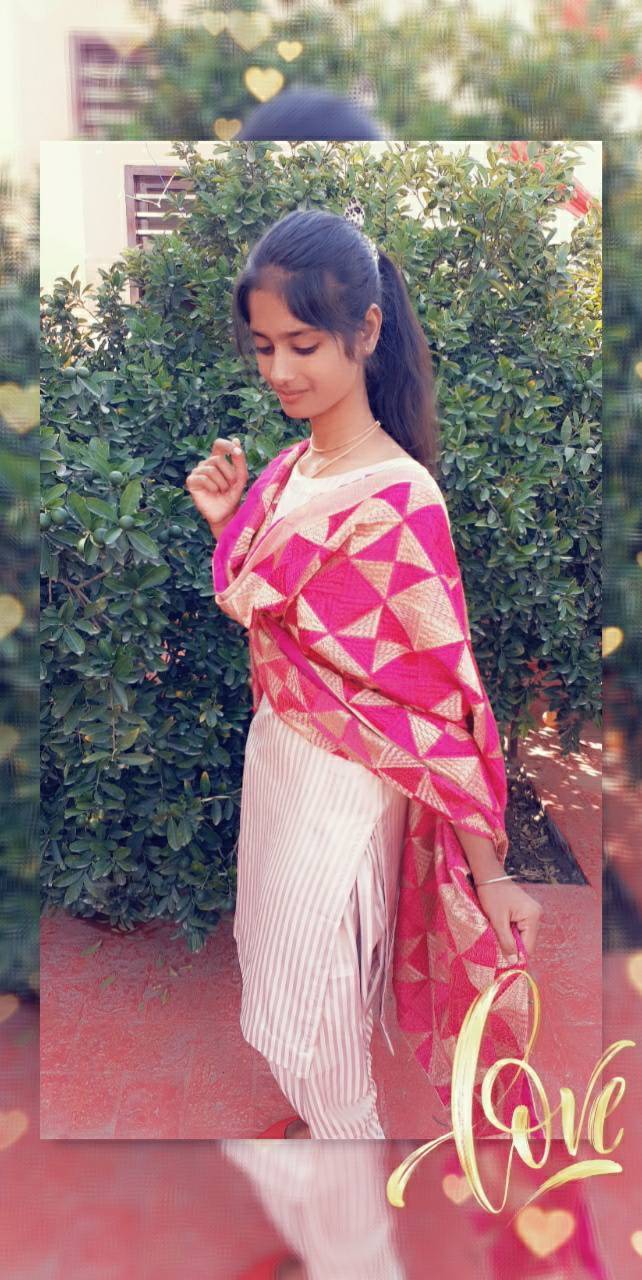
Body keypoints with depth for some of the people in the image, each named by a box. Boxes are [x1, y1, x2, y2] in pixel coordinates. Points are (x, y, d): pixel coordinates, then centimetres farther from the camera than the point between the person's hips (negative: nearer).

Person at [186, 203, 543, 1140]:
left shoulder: (399, 499, -25)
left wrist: (488, 872, -16)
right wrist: (227, 522, -6)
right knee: (275, 962, 26)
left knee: (301, 1011, 10)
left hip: (346, 781, -8)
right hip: (274, 749, 8)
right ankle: (320, 1118, 55)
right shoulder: (287, 470, 0)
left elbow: (448, 690, -22)